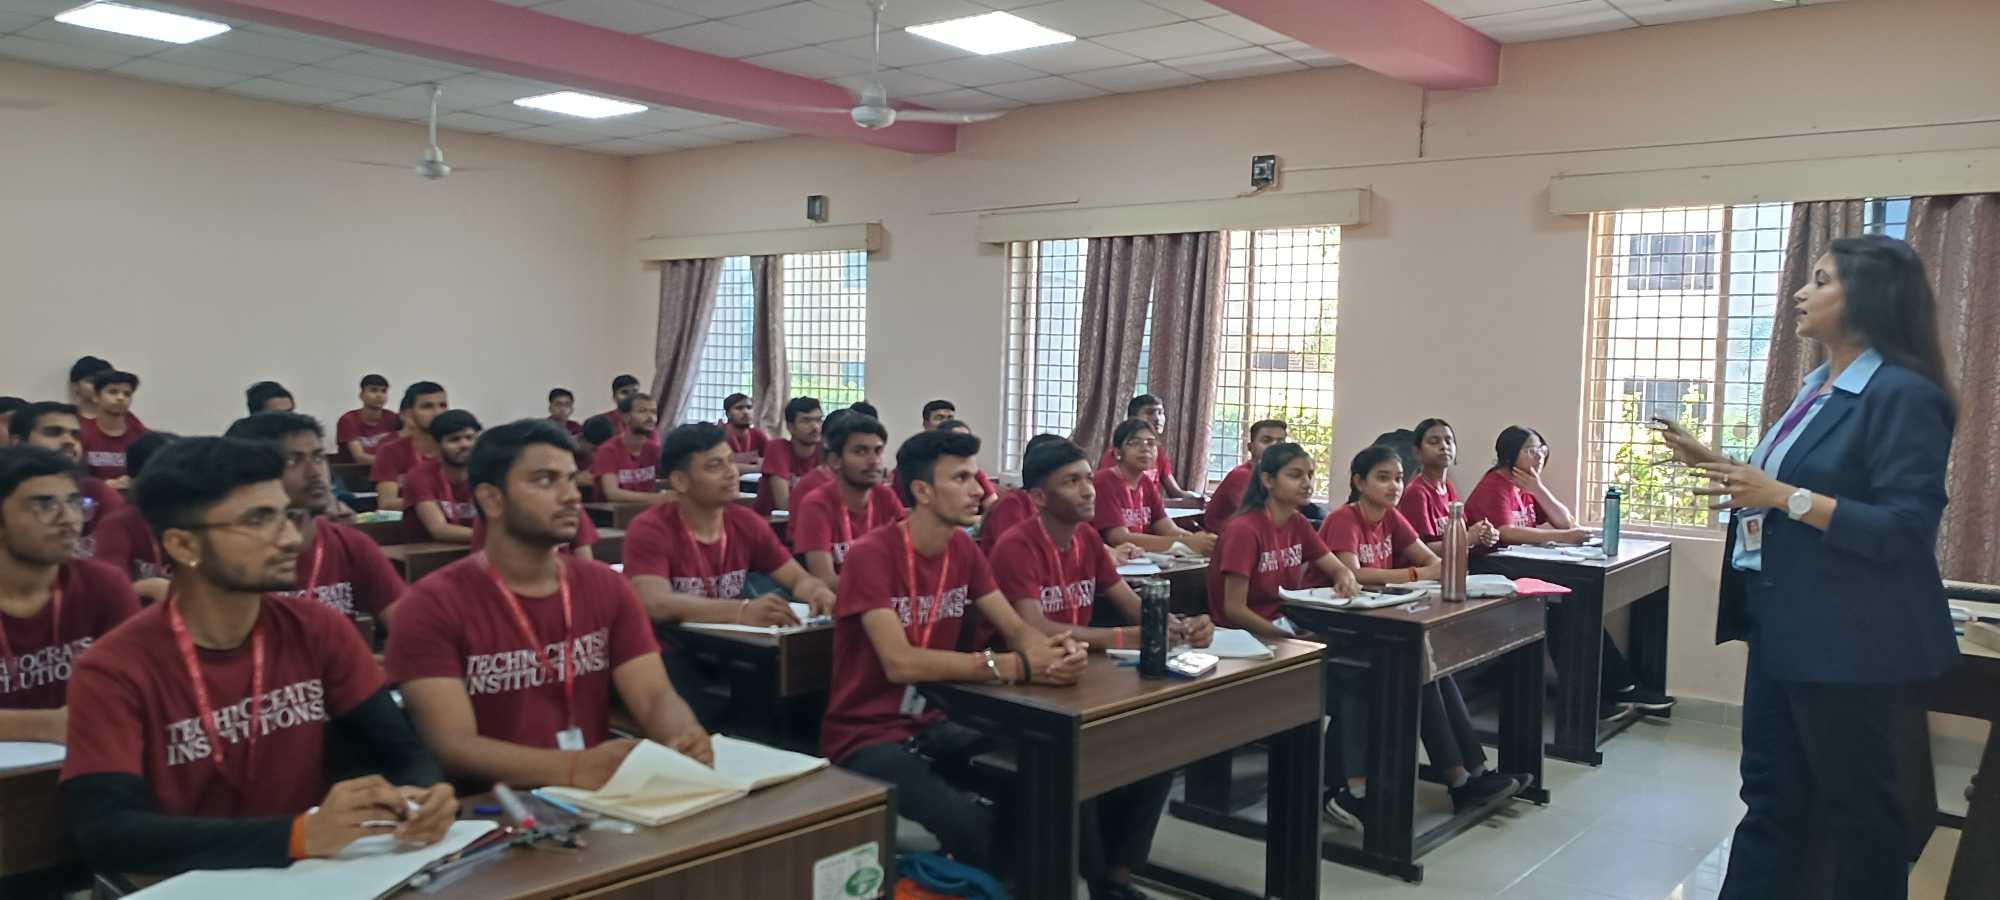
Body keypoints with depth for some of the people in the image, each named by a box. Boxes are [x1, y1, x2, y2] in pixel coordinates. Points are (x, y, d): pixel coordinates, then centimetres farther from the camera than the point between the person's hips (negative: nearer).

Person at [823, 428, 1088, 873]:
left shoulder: (963, 549, 3)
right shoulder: (871, 554, -19)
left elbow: (1017, 629, 2)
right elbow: (900, 663, -29)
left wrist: (1055, 649, -23)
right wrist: (1016, 666, -31)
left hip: (929, 725, 7)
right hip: (866, 738, -7)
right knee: (974, 825, -30)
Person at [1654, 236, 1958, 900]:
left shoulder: (1902, 394, -16)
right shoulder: (1819, 388, 13)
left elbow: (1906, 530, -22)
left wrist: (1786, 497, -26)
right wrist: (1712, 464, 10)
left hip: (1850, 639, -9)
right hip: (1787, 627, 9)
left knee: (1856, 806, 6)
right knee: (1770, 794, 15)